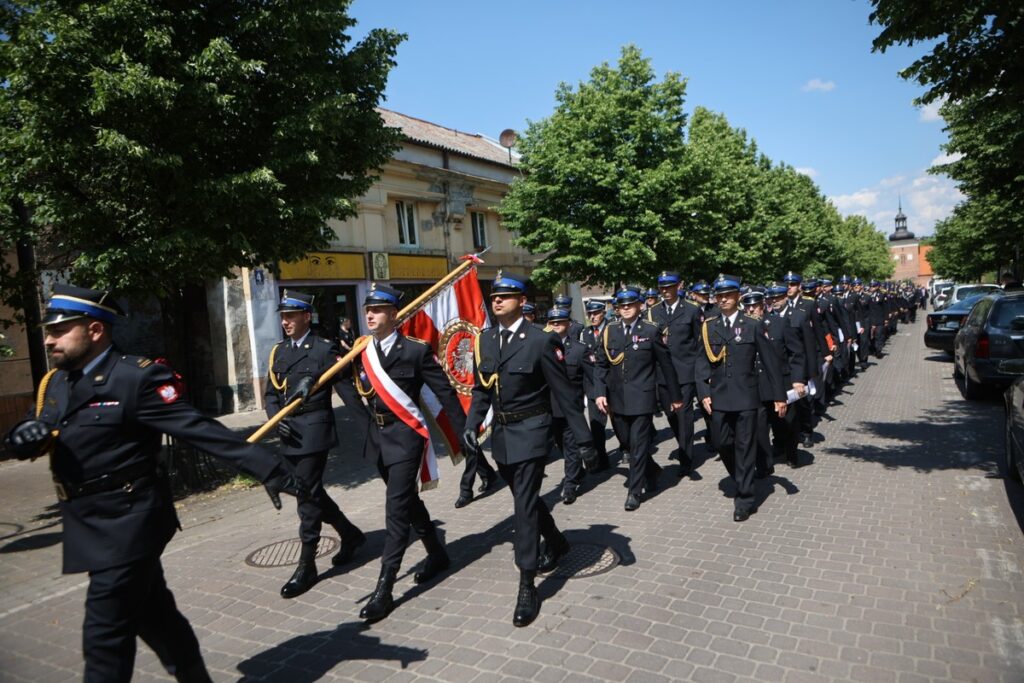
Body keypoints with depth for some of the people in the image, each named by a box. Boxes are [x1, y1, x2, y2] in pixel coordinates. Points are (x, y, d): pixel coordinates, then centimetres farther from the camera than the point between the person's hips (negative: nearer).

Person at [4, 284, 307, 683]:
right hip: (89, 526, 8)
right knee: (153, 614, 20)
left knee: (105, 636, -1)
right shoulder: (54, 383, 7)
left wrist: (270, 470, -30)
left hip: (127, 523, -7)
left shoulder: (137, 377, -18)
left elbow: (201, 430, -23)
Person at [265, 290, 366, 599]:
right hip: (289, 434, 7)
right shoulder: (278, 351, 13)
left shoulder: (325, 349, -6)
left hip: (314, 431, -7)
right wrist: (275, 417, -4)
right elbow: (271, 393, 12)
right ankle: (350, 534, 35)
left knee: (308, 495, -3)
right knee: (310, 491, 15)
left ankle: (306, 565, 9)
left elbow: (345, 388, -13)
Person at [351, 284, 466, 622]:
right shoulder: (362, 352, 5)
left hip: (405, 436, -6)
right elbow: (362, 392, 12)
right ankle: (437, 553, 39)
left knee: (397, 509, -6)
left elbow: (445, 392, -10)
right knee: (408, 500, 19)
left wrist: (464, 433, -9)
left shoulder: (416, 350, -11)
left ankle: (384, 588, 0)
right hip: (378, 437, 7)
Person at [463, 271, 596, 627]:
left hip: (530, 432, -6)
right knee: (524, 498, 20)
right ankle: (556, 542, 46)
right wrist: (472, 424, -1)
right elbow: (481, 388, 11)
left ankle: (527, 584, 6)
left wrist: (583, 440, -11)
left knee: (525, 504, -6)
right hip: (501, 433, 7)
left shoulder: (541, 341, -14)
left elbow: (564, 393, -12)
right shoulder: (485, 339, 4)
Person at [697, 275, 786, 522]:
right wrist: (704, 393, -5)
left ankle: (745, 500, 12)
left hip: (745, 397, -3)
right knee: (723, 444, 9)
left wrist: (779, 396, -2)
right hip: (719, 397, 3)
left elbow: (770, 361, 0)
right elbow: (702, 362, 5)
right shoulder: (708, 327, 6)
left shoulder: (753, 326, -1)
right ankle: (743, 482, 35)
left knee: (745, 447, 2)